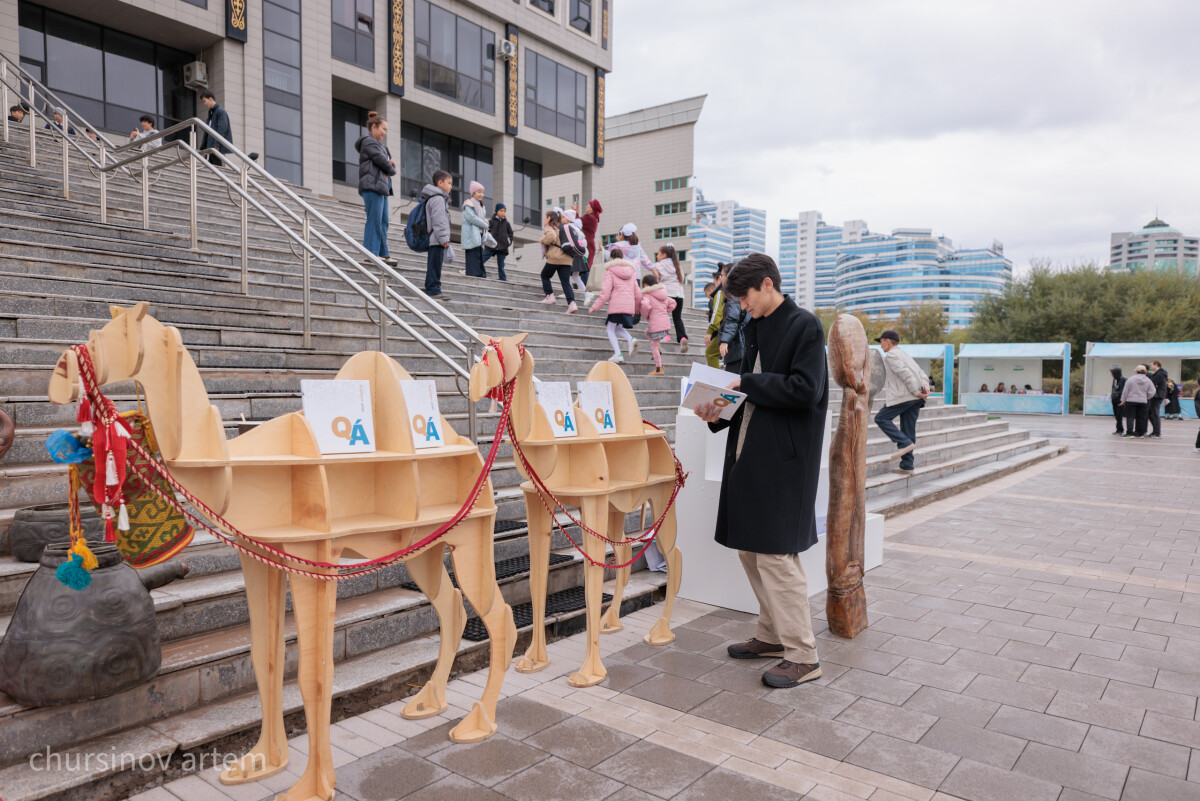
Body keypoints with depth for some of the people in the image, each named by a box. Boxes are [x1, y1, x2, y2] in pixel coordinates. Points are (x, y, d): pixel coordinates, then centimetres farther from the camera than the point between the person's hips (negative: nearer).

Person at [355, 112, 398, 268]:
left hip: (381, 186, 10)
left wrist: (390, 162, 0)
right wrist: (392, 171, 4)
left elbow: (386, 160, 23)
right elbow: (381, 160, -13)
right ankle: (371, 252, -14)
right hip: (373, 186, -10)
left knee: (383, 222, 6)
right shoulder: (369, 142, -4)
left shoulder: (378, 144, 27)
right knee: (374, 220, -13)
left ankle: (383, 254, 7)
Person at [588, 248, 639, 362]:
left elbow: (606, 292, -8)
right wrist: (636, 307, 35)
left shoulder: (610, 271, 0)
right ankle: (631, 340, -8)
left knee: (610, 329, 7)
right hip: (629, 306, 6)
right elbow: (637, 293, 20)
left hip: (616, 305, -6)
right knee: (617, 327, 21)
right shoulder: (631, 272, 18)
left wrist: (595, 306, -3)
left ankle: (618, 354, -6)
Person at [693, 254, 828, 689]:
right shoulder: (754, 328, 16)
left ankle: (802, 655, 6)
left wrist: (747, 384, -14)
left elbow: (806, 390, -18)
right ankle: (772, 634, 29)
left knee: (775, 553, -7)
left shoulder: (804, 325, -8)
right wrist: (721, 412, 3)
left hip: (783, 458, -9)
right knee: (749, 549, 14)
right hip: (749, 453, 9)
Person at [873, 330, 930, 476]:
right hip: (915, 398, 9)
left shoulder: (891, 355, -4)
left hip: (902, 396, -9)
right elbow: (920, 374, 14)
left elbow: (905, 373, -16)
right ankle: (907, 466, 7)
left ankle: (905, 444, -9)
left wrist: (916, 391, -15)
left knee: (881, 419, 3)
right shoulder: (905, 355, 25)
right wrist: (925, 387, -1)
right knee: (908, 429, 8)